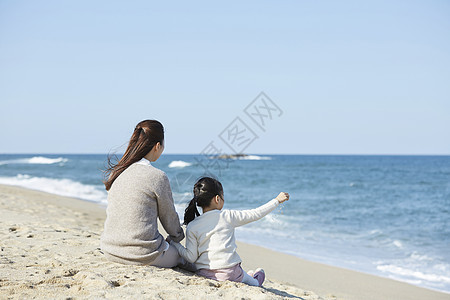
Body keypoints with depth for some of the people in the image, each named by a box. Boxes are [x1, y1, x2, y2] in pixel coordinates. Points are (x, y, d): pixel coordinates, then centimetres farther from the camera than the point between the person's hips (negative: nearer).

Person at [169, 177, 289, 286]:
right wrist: (277, 200, 12)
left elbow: (191, 257, -1)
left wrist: (174, 243, 15)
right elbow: (255, 214, 1)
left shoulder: (191, 227, 0)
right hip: (229, 272, -3)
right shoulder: (227, 216, -5)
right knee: (255, 284, 25)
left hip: (204, 273, 3)